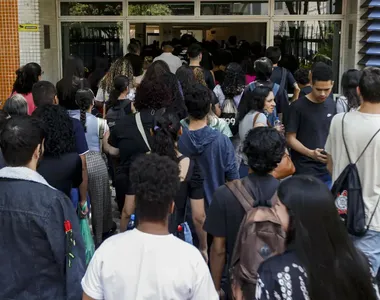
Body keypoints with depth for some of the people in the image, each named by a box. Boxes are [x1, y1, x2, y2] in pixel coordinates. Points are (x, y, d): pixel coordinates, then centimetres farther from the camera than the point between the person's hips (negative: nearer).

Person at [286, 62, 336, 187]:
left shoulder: (331, 104, 7)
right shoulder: (298, 107, -11)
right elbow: (290, 138, -10)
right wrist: (310, 153, -24)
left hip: (327, 168, 6)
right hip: (305, 170, -5)